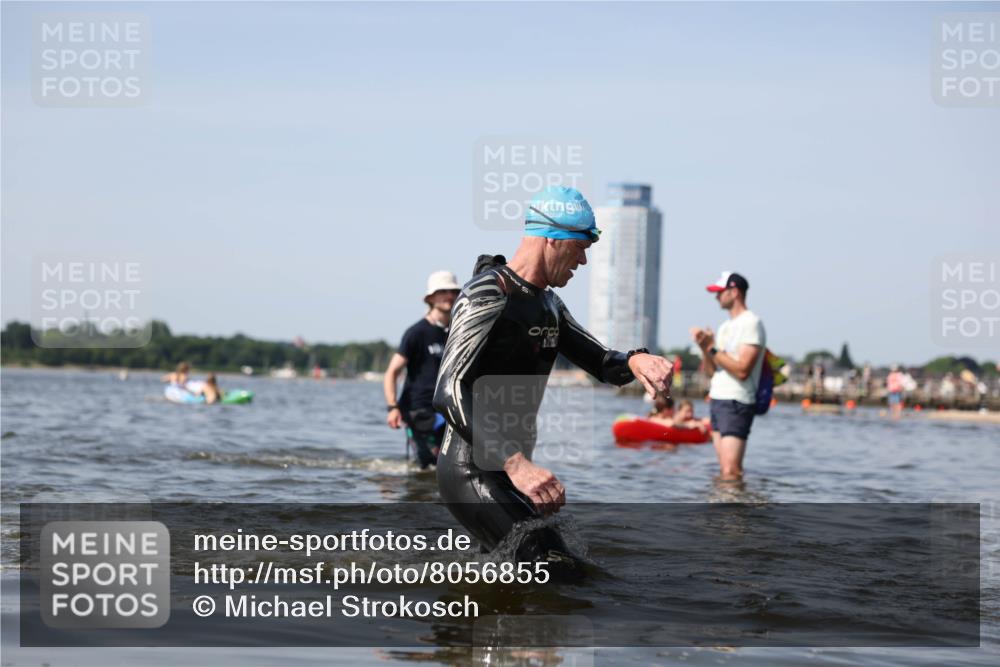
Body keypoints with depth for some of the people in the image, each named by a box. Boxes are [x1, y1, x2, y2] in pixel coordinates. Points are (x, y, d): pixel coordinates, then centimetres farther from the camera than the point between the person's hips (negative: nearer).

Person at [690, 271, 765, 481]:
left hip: (736, 403, -9)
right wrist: (704, 347, -1)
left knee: (731, 471, -16)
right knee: (723, 471, 6)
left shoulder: (751, 323, -9)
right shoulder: (726, 326, 19)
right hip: (717, 400, 9)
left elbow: (742, 370, -19)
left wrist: (713, 348, -14)